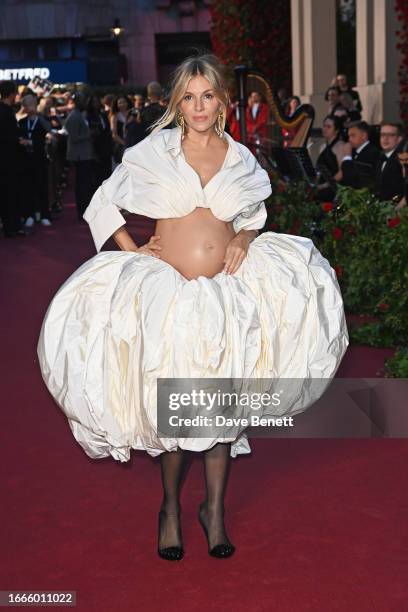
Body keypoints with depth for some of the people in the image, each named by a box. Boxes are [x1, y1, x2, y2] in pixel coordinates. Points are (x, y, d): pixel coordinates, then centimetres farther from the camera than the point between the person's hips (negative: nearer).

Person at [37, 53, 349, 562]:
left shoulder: (240, 158, 7)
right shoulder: (154, 151, 2)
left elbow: (256, 217, 22)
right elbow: (102, 205, 8)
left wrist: (245, 238, 1)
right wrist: (133, 252, -3)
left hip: (227, 294, 2)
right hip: (167, 292, -1)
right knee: (170, 406, 3)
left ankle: (214, 509, 19)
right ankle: (170, 507, 23)